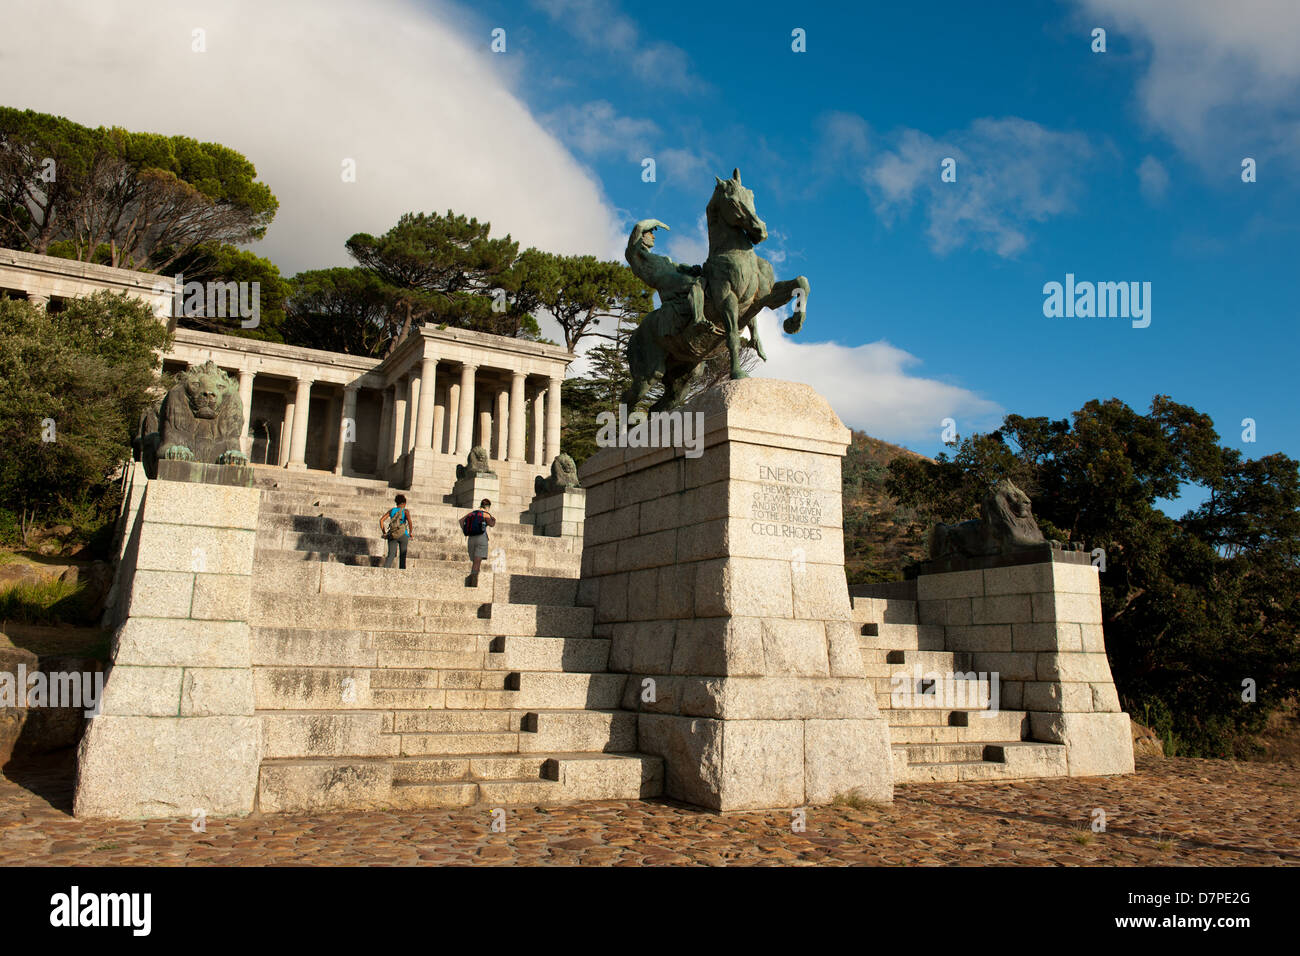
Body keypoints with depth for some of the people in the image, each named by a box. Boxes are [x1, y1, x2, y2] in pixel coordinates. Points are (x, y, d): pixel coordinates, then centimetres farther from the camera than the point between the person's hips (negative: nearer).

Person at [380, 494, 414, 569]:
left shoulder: (391, 510, 12)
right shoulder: (405, 511, 2)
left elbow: (381, 520, 4)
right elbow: (409, 520, -16)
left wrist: (384, 532, 8)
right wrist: (410, 533, -6)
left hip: (392, 535, 2)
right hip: (403, 535, -2)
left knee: (391, 555, -4)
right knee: (403, 555, 11)